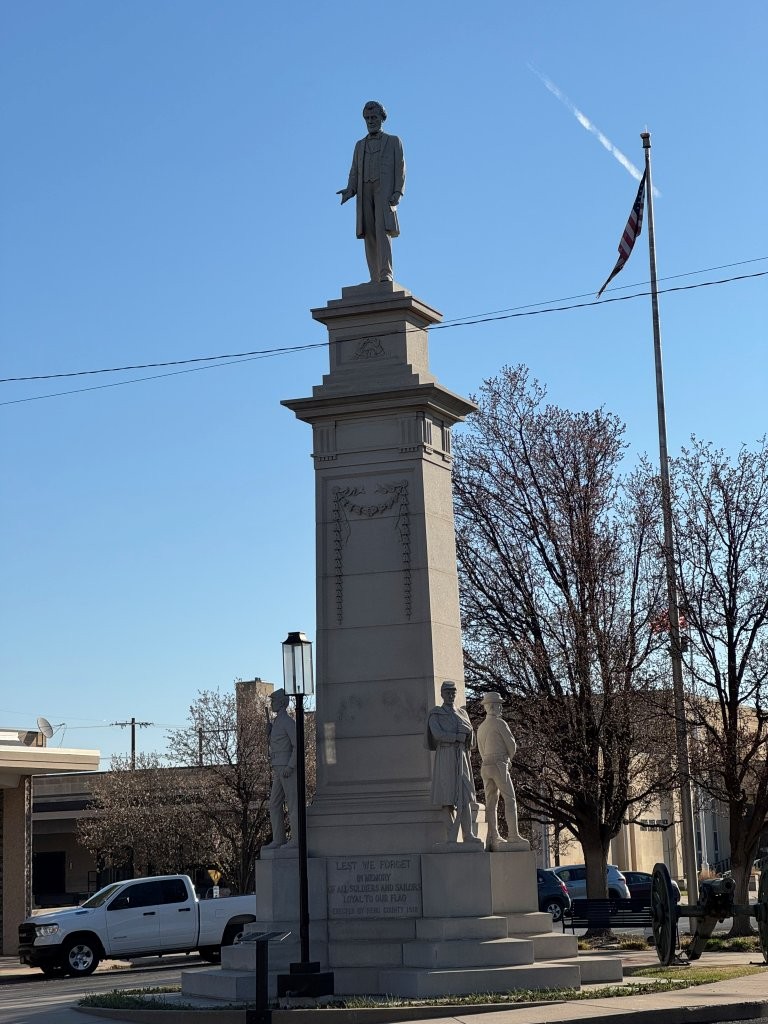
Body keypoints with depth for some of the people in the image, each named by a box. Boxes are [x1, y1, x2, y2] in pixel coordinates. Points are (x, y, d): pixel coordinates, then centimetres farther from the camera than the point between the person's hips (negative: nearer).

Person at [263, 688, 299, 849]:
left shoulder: (288, 721, -10)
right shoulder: (276, 722, 20)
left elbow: (298, 745, -17)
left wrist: (290, 767, -22)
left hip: (288, 769, -10)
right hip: (279, 771, 10)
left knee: (292, 803, -6)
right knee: (274, 805, 6)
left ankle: (296, 839, -4)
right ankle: (278, 840, 7)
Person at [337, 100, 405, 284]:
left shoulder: (394, 141, 13)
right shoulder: (360, 145, 24)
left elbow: (400, 169, 3)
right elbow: (355, 172, 16)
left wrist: (398, 193, -13)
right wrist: (350, 190, -4)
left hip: (385, 190, -4)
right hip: (365, 192, 4)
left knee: (382, 230, -21)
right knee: (369, 234, -6)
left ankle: (386, 276, -28)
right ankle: (376, 280, -9)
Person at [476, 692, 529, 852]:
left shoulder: (480, 728, 19)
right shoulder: (500, 723, -7)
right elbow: (512, 746, -6)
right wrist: (508, 756, 16)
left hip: (485, 767, 8)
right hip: (499, 765, -8)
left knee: (491, 803, 5)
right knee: (510, 800, -7)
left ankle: (493, 837, -1)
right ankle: (513, 836, -14)